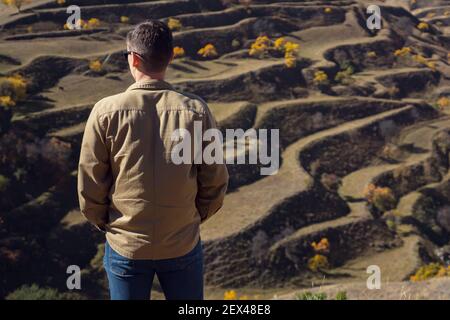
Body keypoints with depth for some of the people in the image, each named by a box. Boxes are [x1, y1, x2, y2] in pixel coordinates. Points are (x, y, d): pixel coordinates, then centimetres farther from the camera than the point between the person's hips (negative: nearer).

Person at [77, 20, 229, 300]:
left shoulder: (106, 112, -13)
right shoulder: (196, 110, -11)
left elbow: (89, 185, -7)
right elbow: (215, 182, -5)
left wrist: (105, 223, 11)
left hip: (125, 246, 0)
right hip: (183, 245, 1)